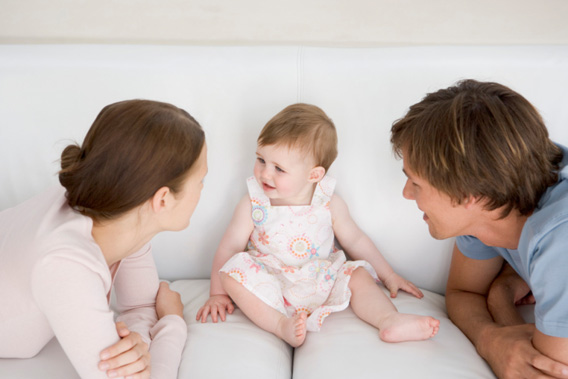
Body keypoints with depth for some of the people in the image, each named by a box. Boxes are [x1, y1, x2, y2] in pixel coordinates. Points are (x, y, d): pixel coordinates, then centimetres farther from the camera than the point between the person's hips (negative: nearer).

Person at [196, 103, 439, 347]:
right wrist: (218, 293, -4)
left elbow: (355, 240, 7)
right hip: (271, 286, -1)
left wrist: (388, 276, 10)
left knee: (359, 276, -16)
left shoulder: (330, 205, -5)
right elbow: (230, 247, -1)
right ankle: (281, 324, -35)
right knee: (233, 273, -26)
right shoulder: (253, 206, -7)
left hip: (321, 283, 2)